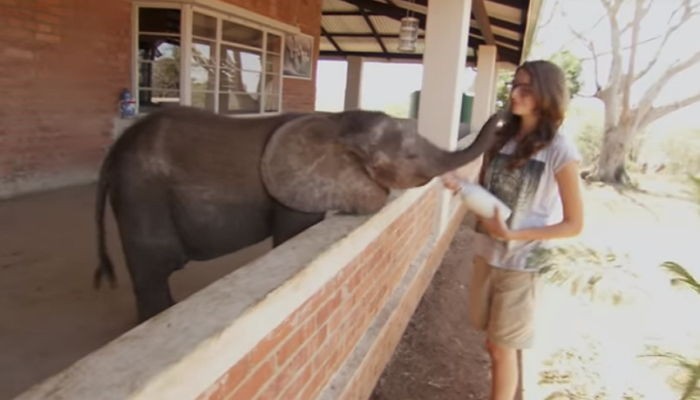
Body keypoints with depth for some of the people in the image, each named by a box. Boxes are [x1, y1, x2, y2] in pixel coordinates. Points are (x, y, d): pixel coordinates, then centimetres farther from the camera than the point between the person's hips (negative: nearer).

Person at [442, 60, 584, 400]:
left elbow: (573, 224, -11)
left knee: (502, 348, 9)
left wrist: (513, 234, -22)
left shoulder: (560, 151, -15)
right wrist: (459, 185, -13)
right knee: (493, 341, 18)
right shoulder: (501, 138, 2)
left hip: (521, 263, -5)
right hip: (486, 253, 5)